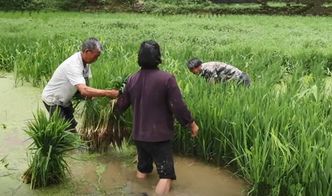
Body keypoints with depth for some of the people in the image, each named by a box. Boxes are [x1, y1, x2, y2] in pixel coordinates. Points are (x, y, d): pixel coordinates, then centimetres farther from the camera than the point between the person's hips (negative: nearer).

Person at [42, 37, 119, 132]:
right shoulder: (73, 65, -34)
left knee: (71, 128, 11)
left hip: (64, 100, 8)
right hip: (53, 100, -8)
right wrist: (108, 93, -45)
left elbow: (84, 85, -1)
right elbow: (84, 90, -45)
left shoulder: (85, 62, -8)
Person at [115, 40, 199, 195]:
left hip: (139, 135, 6)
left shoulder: (132, 79, -1)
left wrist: (115, 109, 35)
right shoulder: (166, 78, -18)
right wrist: (191, 123, -1)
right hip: (160, 136, -6)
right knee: (166, 175, 0)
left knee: (142, 170, 24)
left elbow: (122, 105, 12)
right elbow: (178, 107, -17)